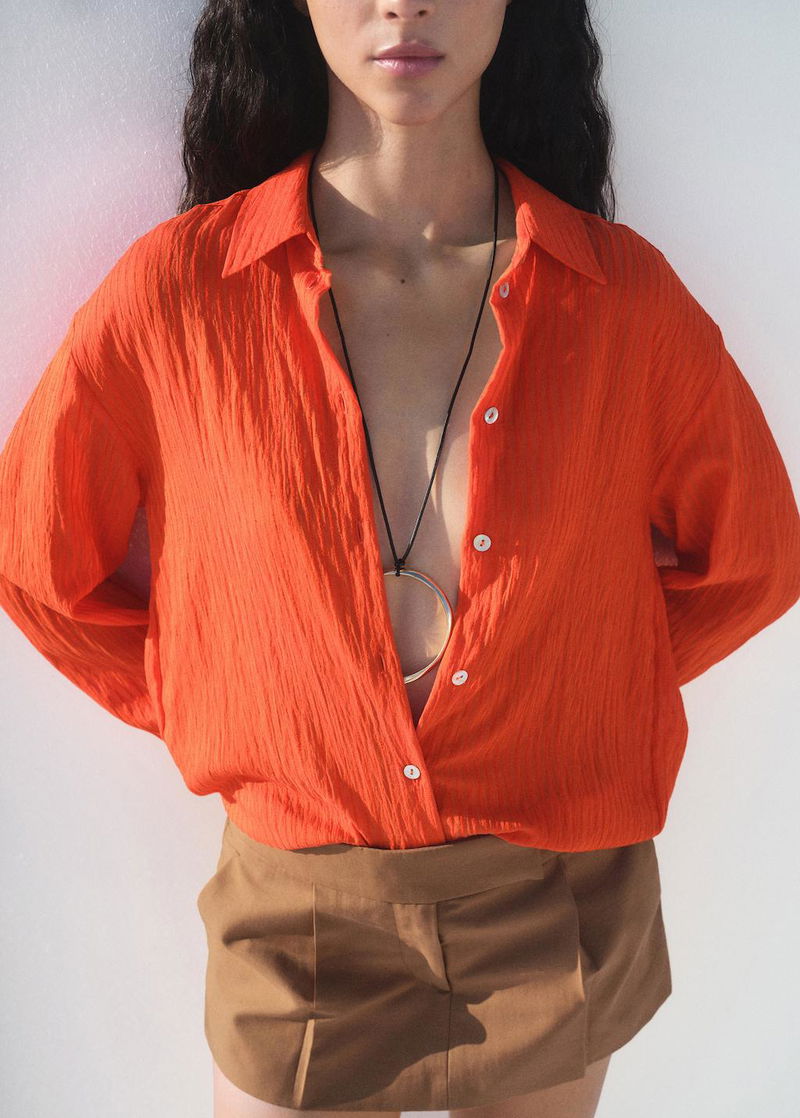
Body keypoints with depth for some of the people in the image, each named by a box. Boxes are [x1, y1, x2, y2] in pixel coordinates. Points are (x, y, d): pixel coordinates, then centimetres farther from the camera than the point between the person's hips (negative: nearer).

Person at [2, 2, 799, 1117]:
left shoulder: (625, 294, -9)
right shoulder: (177, 289, -12)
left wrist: (572, 696, 1)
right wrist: (211, 713, 0)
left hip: (562, 916, 2)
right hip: (298, 914, -1)